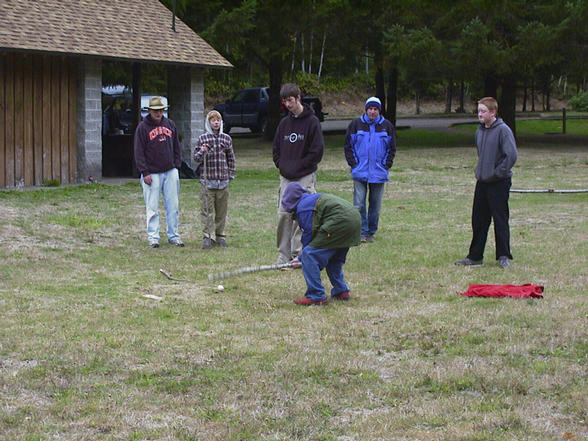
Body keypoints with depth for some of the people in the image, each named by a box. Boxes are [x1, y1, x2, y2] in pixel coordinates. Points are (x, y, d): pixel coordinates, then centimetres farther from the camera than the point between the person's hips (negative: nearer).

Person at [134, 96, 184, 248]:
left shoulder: (170, 124, 11)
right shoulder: (143, 127, -3)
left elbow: (176, 147, 18)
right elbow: (139, 152, -5)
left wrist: (177, 166, 8)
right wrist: (145, 172, -11)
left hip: (170, 172, 4)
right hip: (152, 173, -4)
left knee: (173, 205, 5)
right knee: (152, 207, -2)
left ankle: (173, 236, 12)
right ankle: (153, 237, 4)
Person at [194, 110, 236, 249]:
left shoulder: (226, 138, 9)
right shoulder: (203, 138, 2)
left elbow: (231, 158, 17)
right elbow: (196, 158, 3)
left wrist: (230, 174, 12)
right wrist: (202, 152, -17)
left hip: (223, 180, 2)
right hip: (207, 179, -2)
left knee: (222, 210, 6)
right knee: (206, 209, -4)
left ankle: (220, 235, 16)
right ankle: (207, 237, -3)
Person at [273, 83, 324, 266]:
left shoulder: (311, 121, -4)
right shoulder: (284, 122, 13)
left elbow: (318, 149, -7)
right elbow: (276, 148, 20)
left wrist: (299, 166, -9)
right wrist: (281, 165, 6)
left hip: (305, 177, -5)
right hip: (285, 177, 5)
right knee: (283, 215, 1)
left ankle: (299, 254, -3)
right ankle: (284, 255, 6)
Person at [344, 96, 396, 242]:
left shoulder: (387, 126, 6)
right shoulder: (356, 124, 3)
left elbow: (392, 148, 12)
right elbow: (348, 145, 6)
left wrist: (386, 165, 1)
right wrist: (353, 164, -3)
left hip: (379, 173, 1)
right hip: (360, 173, -1)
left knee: (375, 205, 6)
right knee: (359, 204, -9)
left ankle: (371, 232, 17)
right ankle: (362, 232, -4)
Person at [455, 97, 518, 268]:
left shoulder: (503, 130, -12)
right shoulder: (480, 131, 11)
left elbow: (511, 155, -18)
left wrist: (498, 173, -15)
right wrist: (479, 171, 14)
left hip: (499, 183, -7)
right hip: (482, 182, 7)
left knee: (500, 220, -1)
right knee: (478, 221, 10)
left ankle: (503, 256, 7)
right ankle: (475, 257, 16)